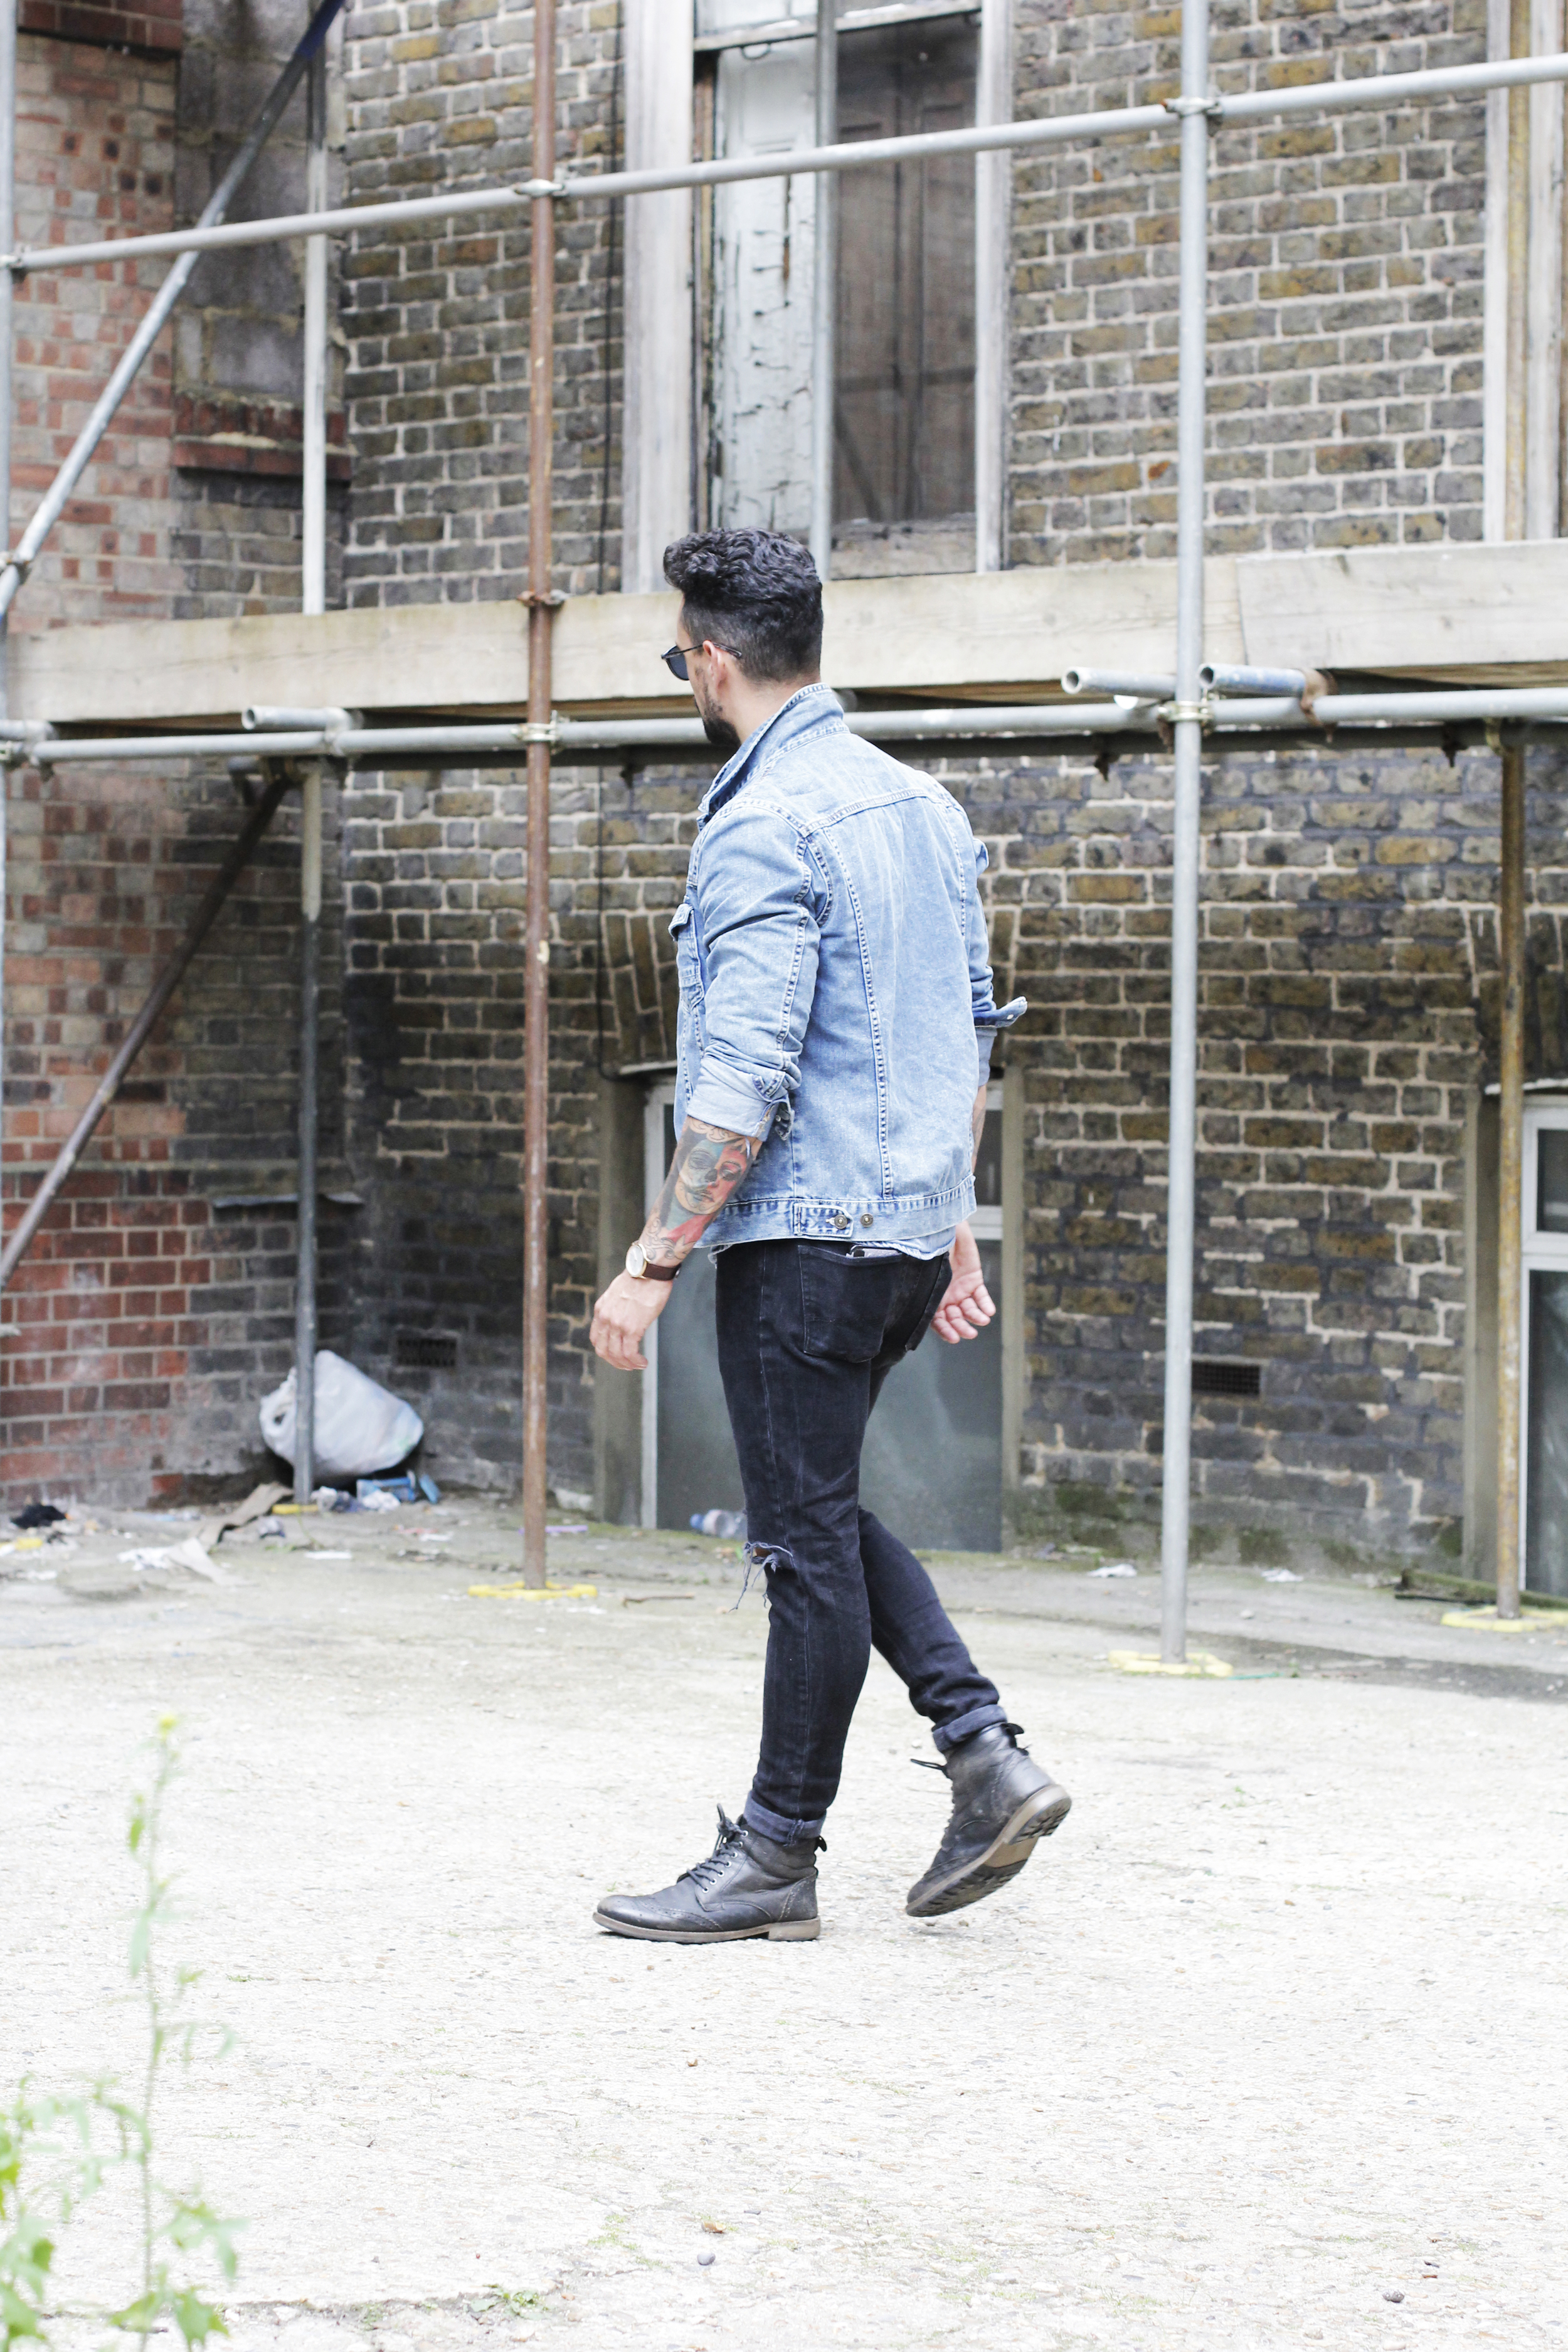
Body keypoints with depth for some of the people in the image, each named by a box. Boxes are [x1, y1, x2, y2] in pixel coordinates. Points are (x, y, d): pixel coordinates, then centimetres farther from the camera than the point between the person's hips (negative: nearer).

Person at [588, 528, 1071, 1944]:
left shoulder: (763, 828, -16)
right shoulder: (923, 806, 12)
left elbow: (745, 1080, -21)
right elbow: (971, 1034, 17)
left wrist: (653, 1262, -16)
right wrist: (956, 1222, 23)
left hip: (806, 1231, -9)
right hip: (912, 1225, 9)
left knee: (807, 1535, -1)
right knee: (823, 1509, 19)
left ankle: (775, 1860, 9)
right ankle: (986, 1755, 10)